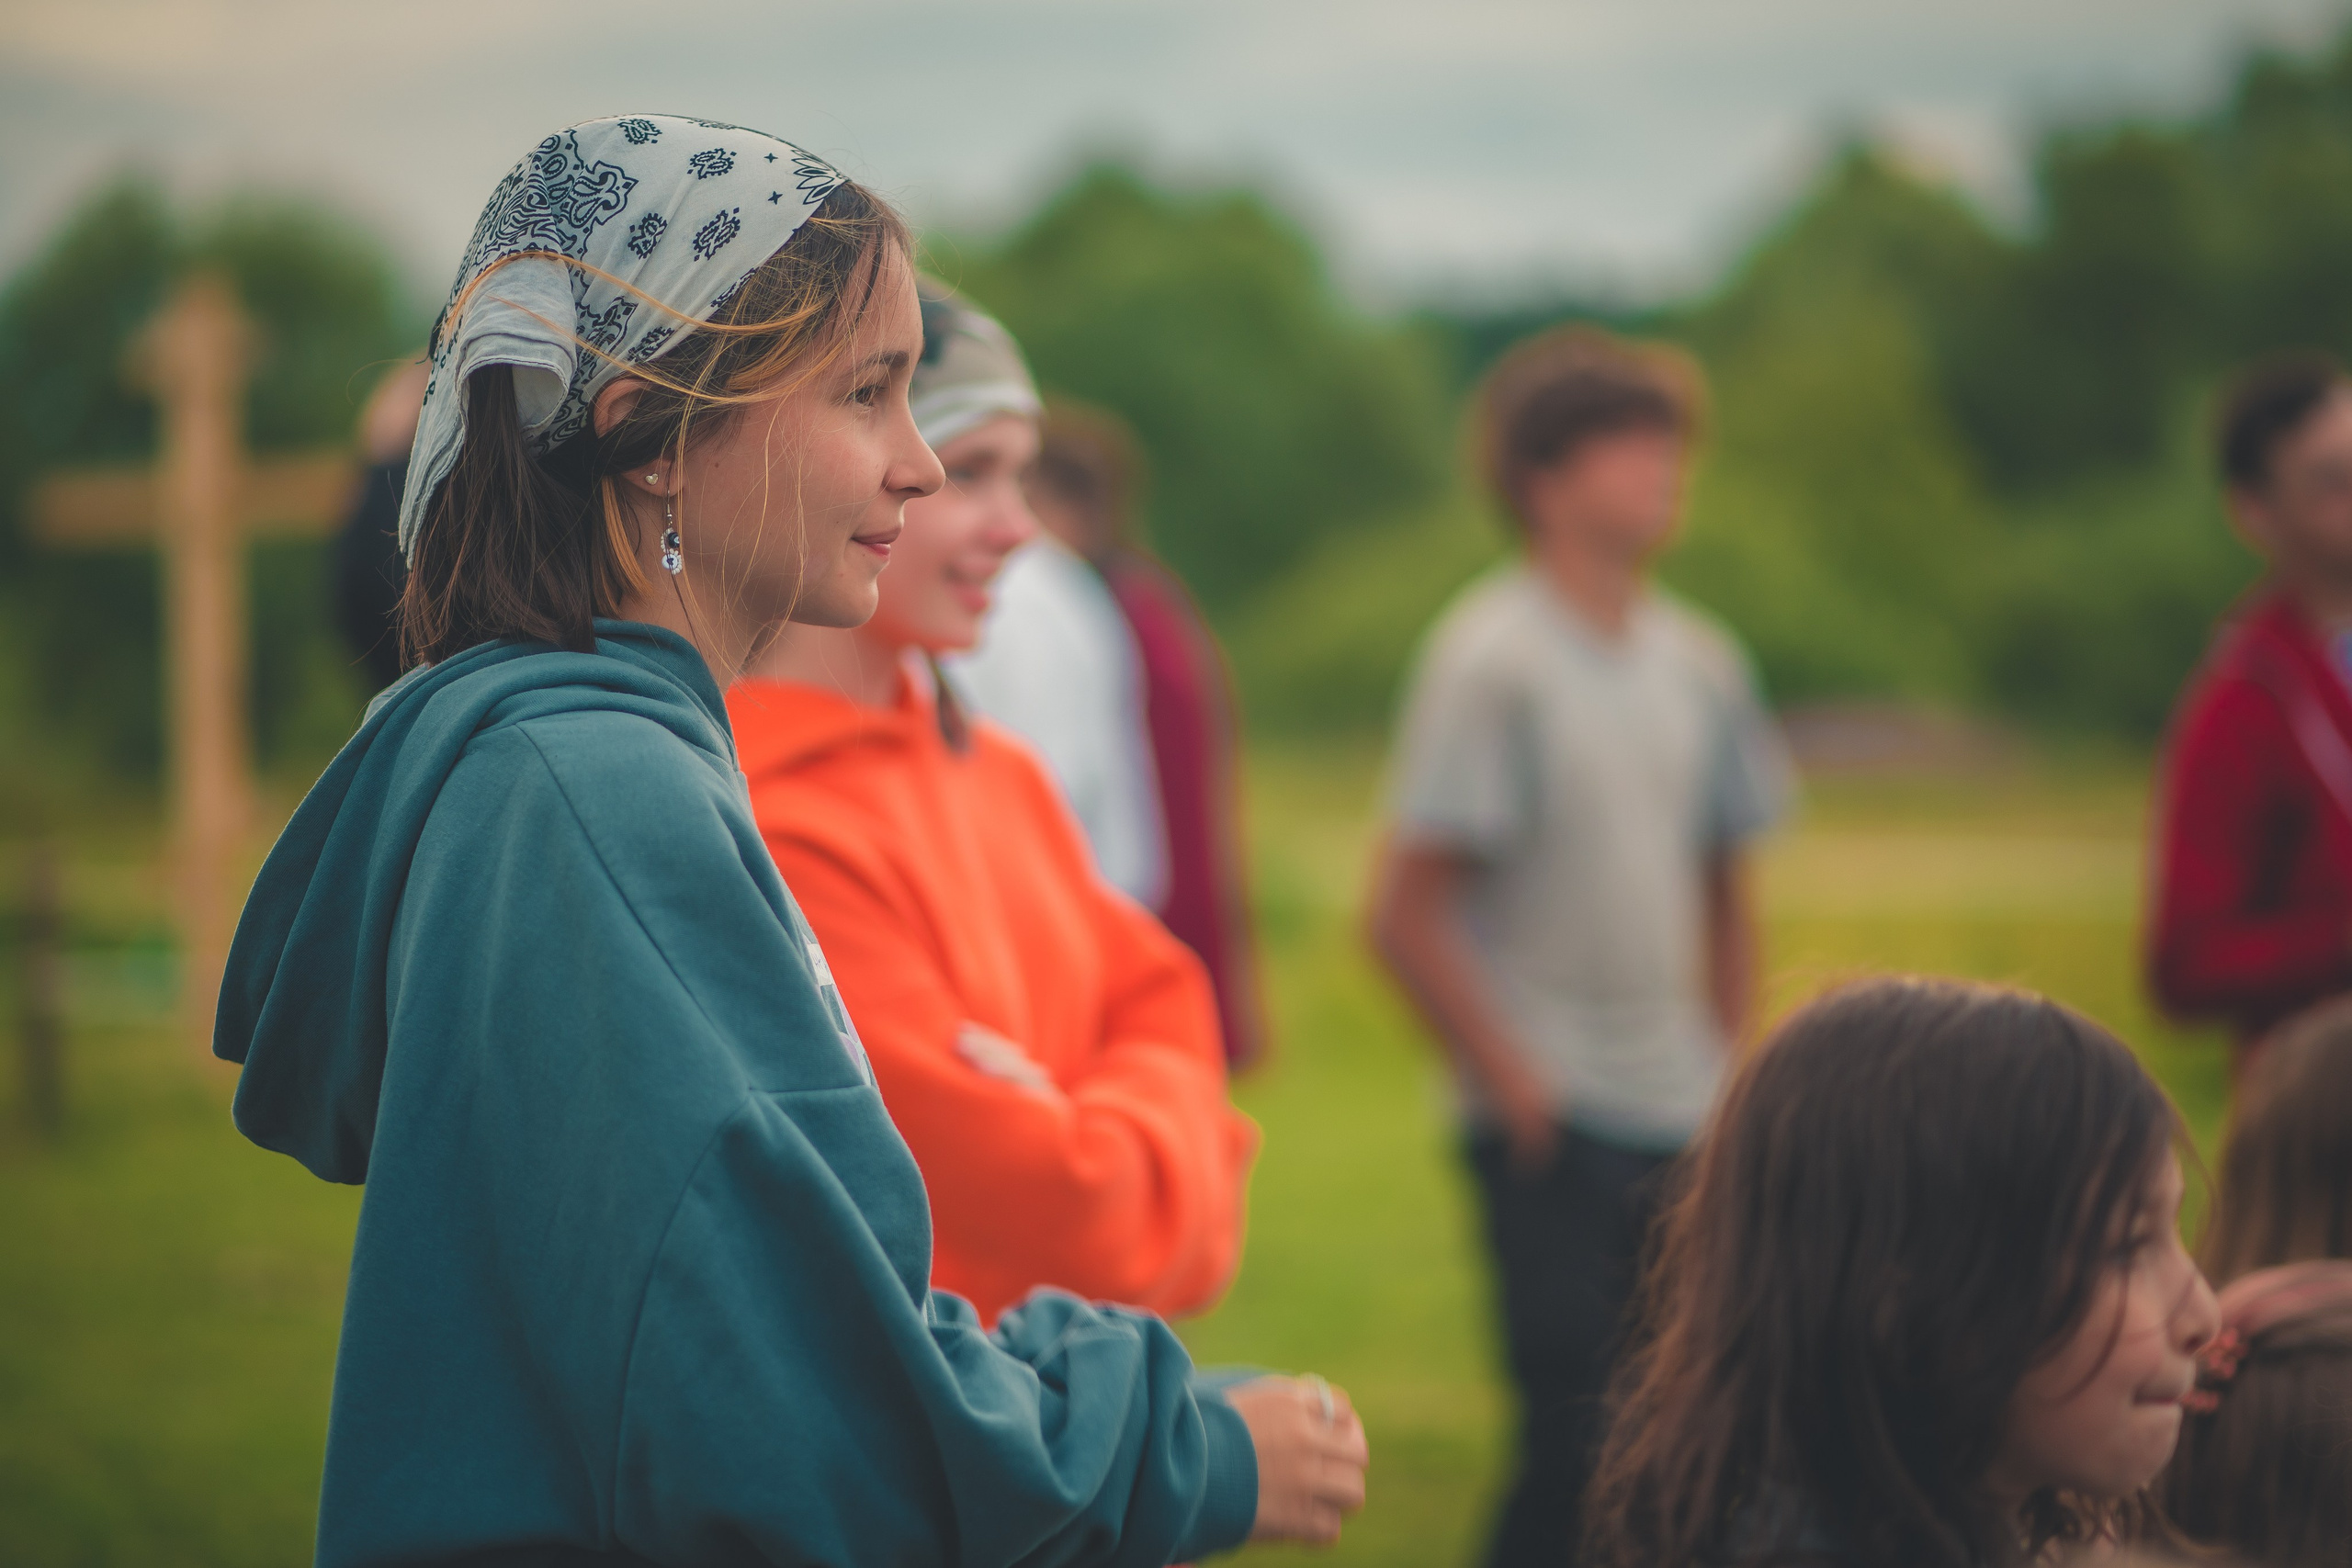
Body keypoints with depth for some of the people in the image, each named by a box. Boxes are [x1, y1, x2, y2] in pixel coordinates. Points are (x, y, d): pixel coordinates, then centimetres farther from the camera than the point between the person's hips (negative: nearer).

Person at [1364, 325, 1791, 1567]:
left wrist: (1733, 1072, 13)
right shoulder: (1491, 661, -10)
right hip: (1554, 1135, -6)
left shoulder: (1698, 662, 9)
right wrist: (1515, 1086, -10)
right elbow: (1404, 916, -11)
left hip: (1685, 1133, 6)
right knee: (1579, 1440, -8)